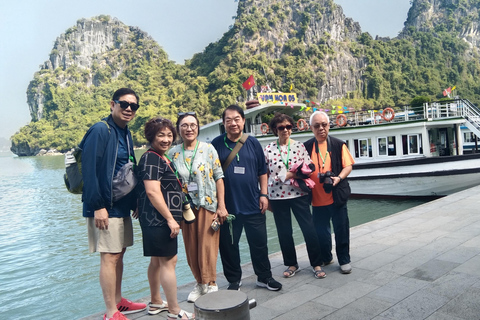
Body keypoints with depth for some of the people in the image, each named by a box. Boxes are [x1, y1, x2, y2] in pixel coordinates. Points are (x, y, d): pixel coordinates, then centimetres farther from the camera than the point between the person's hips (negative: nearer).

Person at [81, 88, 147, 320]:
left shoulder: (125, 134, 14)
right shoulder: (100, 130, -12)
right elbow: (89, 170, -19)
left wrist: (135, 202, 15)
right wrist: (98, 206, -21)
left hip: (123, 206, 9)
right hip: (106, 207, -8)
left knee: (118, 254, 16)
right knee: (110, 257, -2)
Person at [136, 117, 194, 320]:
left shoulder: (163, 158, 15)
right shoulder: (151, 158, -15)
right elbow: (152, 191, -24)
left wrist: (172, 217, 23)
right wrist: (170, 218, -23)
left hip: (161, 219, 10)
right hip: (158, 219, -10)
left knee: (157, 260, 17)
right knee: (169, 261, -5)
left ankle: (156, 303, 30)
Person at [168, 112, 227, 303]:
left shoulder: (208, 149, -2)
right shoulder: (173, 153, 3)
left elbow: (219, 178, -3)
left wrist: (221, 206, -8)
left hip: (208, 205, -2)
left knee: (207, 247, 0)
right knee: (191, 249, 9)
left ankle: (210, 285, 16)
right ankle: (200, 284, 27)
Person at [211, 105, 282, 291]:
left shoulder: (253, 143, 4)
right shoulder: (217, 144, -2)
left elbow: (262, 171, 9)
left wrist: (263, 194, 2)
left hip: (253, 205, 1)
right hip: (227, 206, -1)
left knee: (259, 243, 11)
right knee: (228, 245, 9)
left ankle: (264, 277, 30)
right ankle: (234, 280, 28)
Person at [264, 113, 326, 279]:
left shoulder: (299, 146, 3)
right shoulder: (268, 149, 2)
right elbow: (265, 174, 1)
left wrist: (287, 175, -12)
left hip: (299, 194, 0)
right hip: (277, 196, 1)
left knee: (309, 229, 0)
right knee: (284, 232, 10)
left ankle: (317, 265, 17)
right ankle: (292, 264, 28)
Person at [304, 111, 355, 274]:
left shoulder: (339, 145, 0)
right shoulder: (306, 147, 4)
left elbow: (348, 166, -1)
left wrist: (339, 178, -18)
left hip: (337, 196, -1)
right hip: (317, 198, 2)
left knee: (341, 229, 7)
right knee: (321, 230, 12)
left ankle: (344, 260, 24)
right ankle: (325, 258, 34)